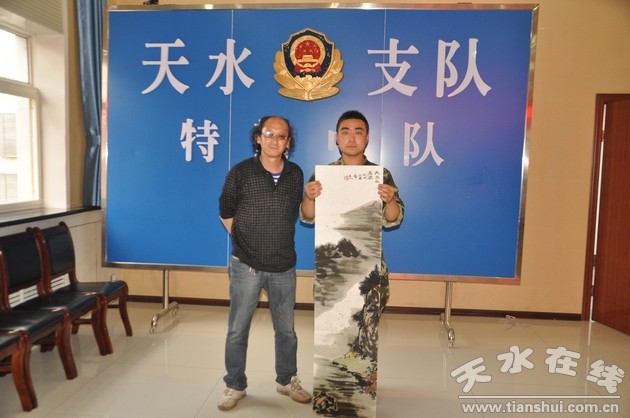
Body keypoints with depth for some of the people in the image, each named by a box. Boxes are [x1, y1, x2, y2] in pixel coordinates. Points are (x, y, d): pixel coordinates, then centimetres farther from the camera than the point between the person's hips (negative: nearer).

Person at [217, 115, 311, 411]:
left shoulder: (295, 175, 0)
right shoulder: (241, 172, -8)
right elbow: (225, 213, 3)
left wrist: (280, 241, 10)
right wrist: (244, 241, 4)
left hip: (284, 267, 3)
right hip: (246, 266, -2)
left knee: (286, 330, 15)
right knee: (237, 330, 8)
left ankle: (287, 381, 35)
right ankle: (235, 386, 27)